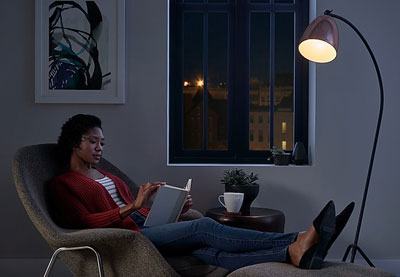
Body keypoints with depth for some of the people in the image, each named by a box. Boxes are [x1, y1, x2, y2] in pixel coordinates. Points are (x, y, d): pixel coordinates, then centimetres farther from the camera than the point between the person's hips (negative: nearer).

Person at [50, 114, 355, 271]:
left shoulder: (109, 177, 31)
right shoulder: (63, 183, 8)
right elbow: (85, 222, -8)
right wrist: (133, 206, -19)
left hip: (150, 228, 6)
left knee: (208, 250, -22)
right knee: (204, 226, -28)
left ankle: (295, 254, -45)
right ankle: (296, 242, -39)